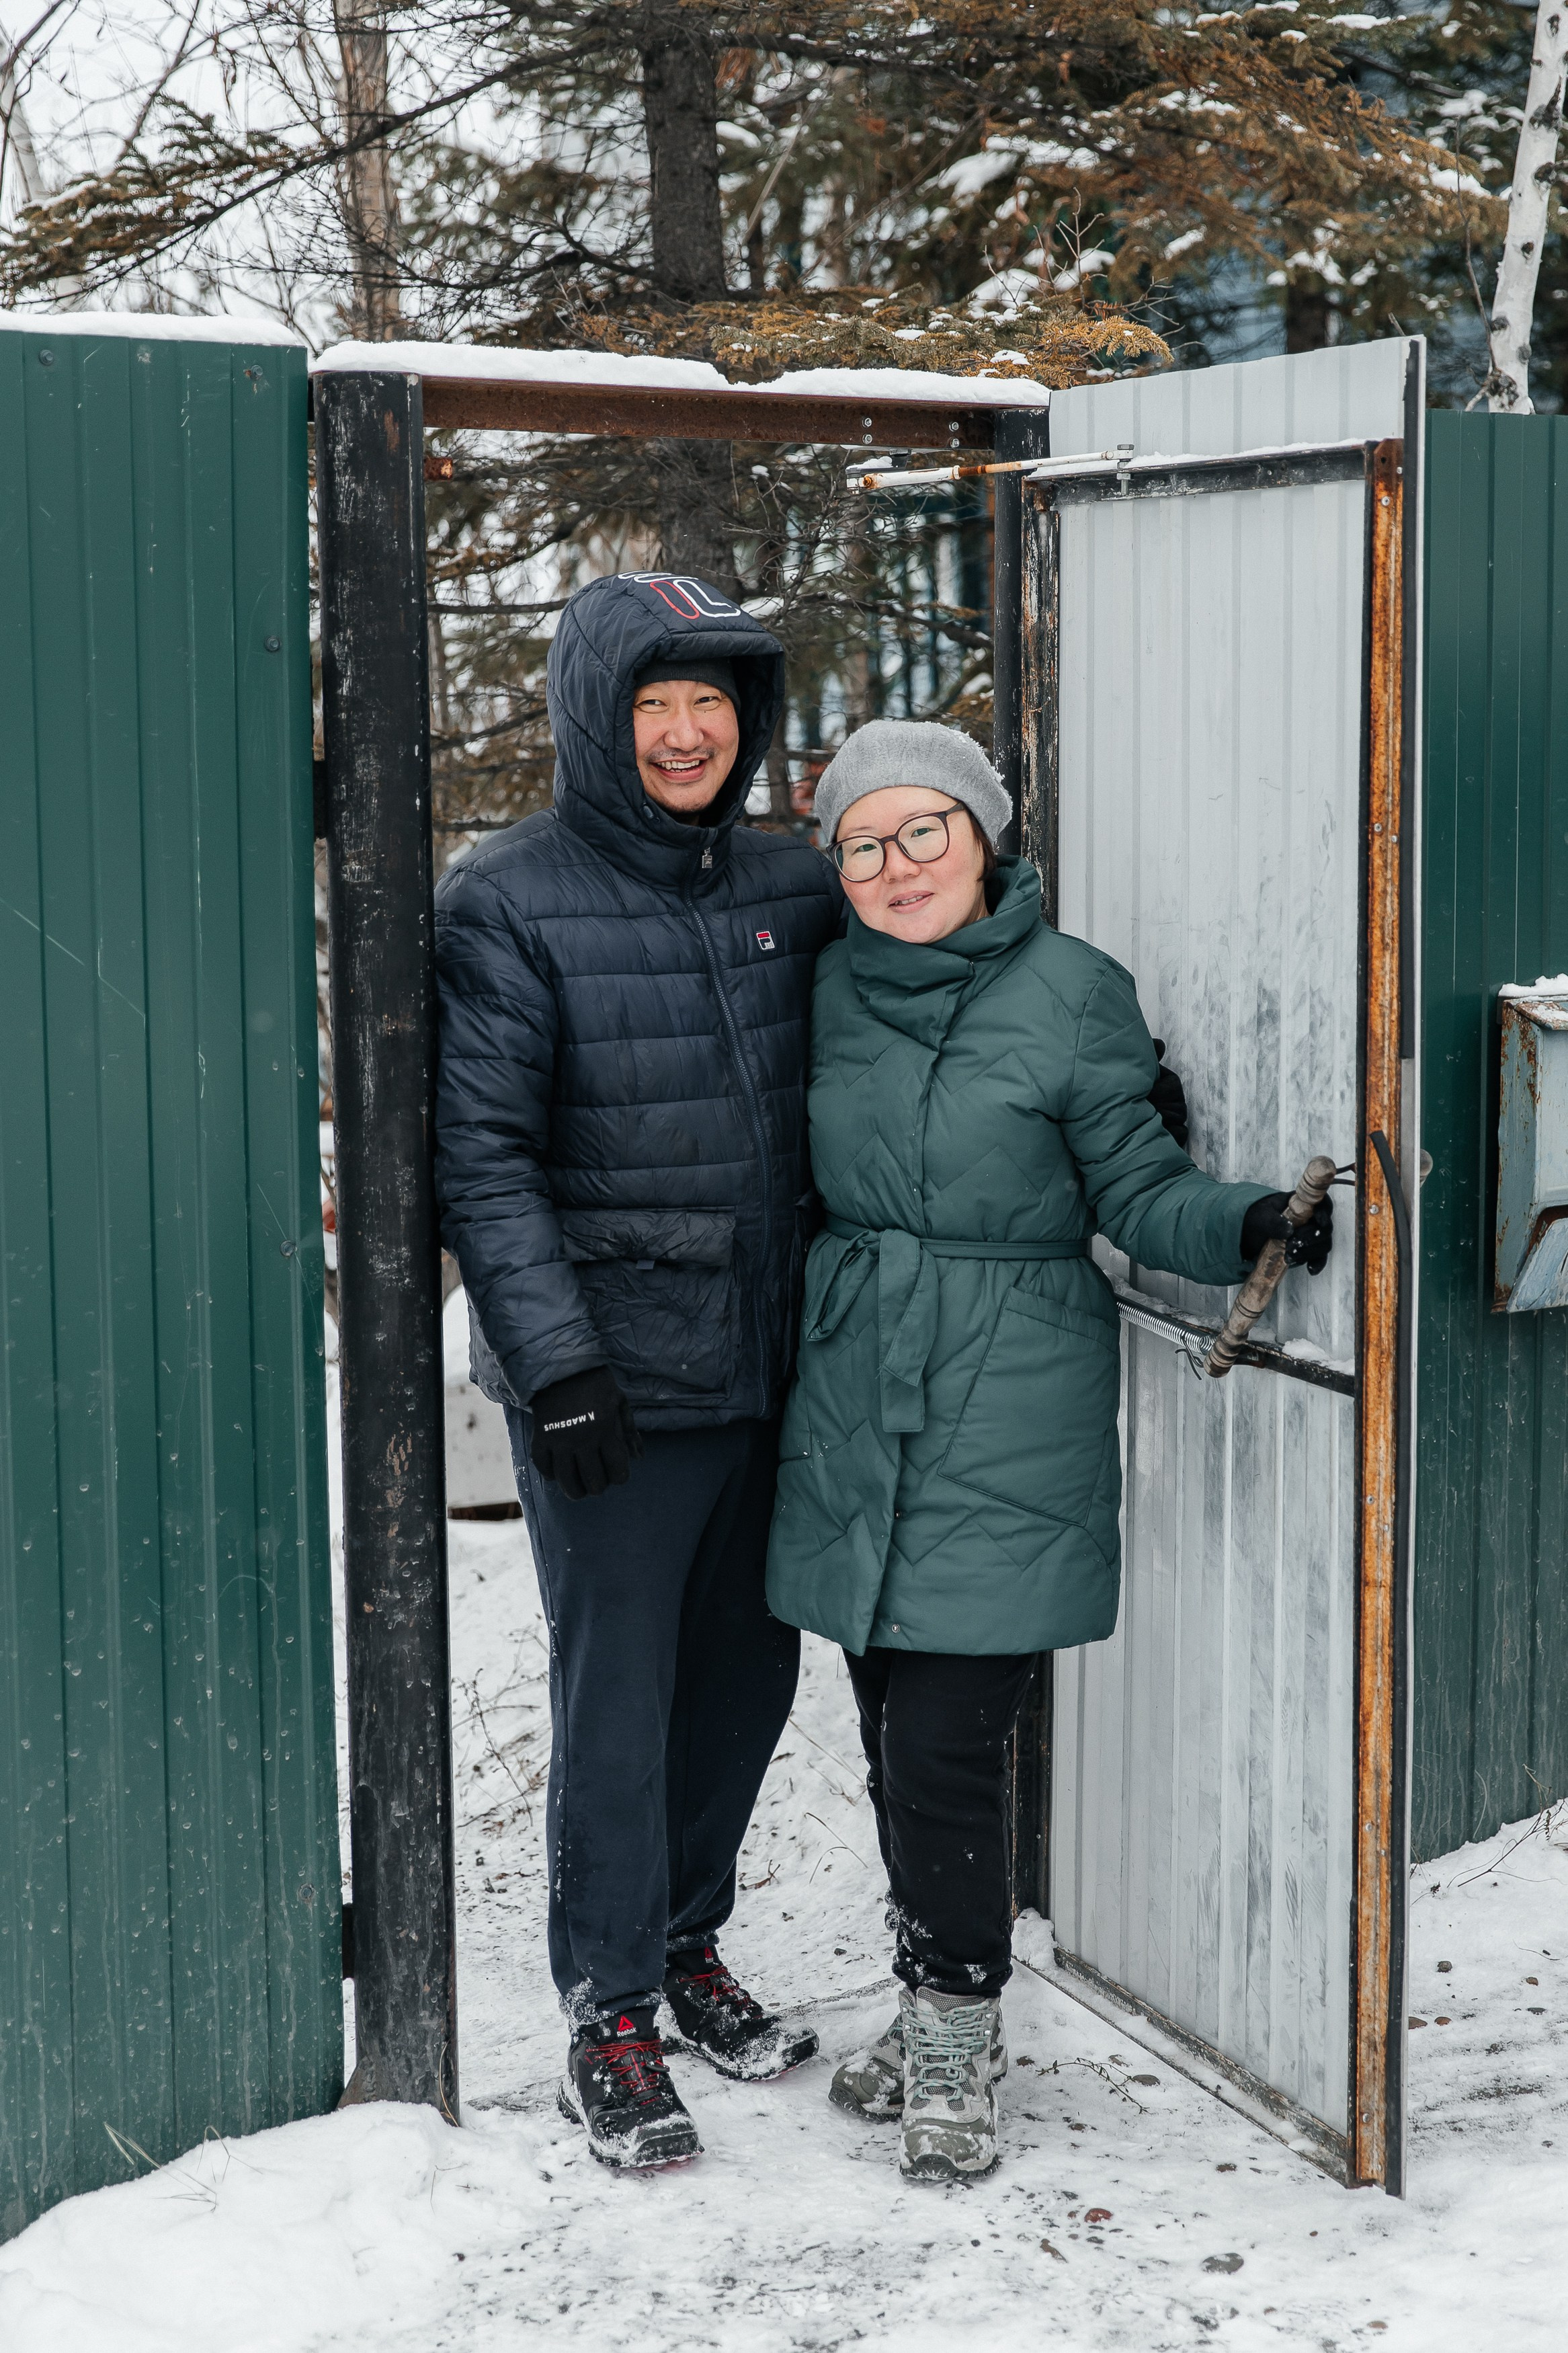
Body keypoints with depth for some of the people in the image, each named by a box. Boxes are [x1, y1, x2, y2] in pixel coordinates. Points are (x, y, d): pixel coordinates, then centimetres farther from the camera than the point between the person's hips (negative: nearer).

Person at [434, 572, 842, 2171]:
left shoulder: (794, 886, 7)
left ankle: (688, 1940, 36)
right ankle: (612, 2020, 17)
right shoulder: (509, 903, -8)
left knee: (747, 1675, 15)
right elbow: (480, 1153, -11)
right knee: (617, 1699, 1)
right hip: (610, 1381, -5)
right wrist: (552, 1356, -18)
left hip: (767, 1368, 5)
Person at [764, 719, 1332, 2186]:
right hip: (852, 1404, 5)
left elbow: (1140, 1191, -5)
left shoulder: (1071, 991, -5)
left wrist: (1250, 1226, -23)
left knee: (945, 1747, -7)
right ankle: (940, 2015, 29)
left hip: (1005, 1419, -4)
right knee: (890, 1737, 11)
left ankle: (953, 2043, 12)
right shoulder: (829, 989, 8)